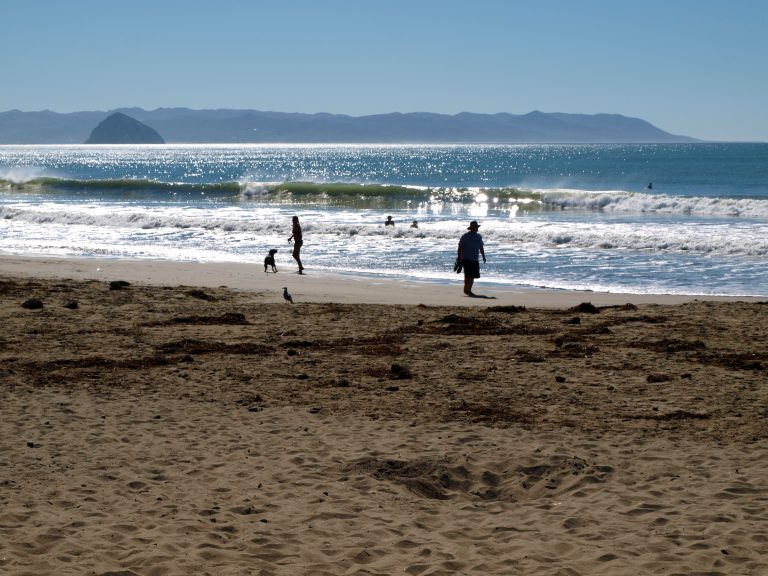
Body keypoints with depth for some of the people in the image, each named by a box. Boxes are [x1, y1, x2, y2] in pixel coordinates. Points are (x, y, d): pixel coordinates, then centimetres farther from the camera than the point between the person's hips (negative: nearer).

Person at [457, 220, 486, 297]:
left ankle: (467, 290, 15)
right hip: (466, 259, -6)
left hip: (475, 260, 6)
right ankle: (468, 290, -7)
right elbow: (460, 247, -4)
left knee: (473, 276, 5)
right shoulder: (465, 236, -4)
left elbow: (481, 247, 22)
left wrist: (483, 257, 15)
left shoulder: (479, 237, 13)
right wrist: (459, 258, -9)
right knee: (468, 275, -10)